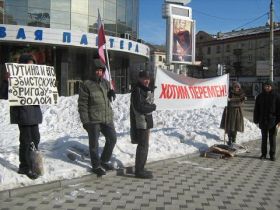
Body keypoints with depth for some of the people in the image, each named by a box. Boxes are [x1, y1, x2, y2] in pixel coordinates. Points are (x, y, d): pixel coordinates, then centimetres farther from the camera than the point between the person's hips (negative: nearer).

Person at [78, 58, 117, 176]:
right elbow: (82, 104, -9)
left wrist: (112, 94, -1)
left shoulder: (106, 83, 11)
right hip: (93, 120, -6)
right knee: (94, 144, 5)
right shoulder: (86, 85, -8)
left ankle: (104, 161, 33)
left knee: (112, 139, 13)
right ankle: (96, 166, 23)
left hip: (107, 118, 6)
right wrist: (85, 121, -13)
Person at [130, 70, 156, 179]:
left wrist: (150, 107, -3)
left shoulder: (145, 90, 16)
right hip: (141, 123, -10)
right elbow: (140, 107, -23)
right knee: (143, 146, -6)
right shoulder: (137, 90, -16)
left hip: (146, 122, 10)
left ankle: (140, 169, 27)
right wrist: (153, 107, -10)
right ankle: (139, 171, 2)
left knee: (143, 146, 16)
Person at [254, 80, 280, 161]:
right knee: (264, 137, 10)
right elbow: (256, 109, 8)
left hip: (272, 120, -2)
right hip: (263, 120, 3)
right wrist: (256, 119, 5)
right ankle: (263, 154, 19)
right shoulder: (260, 96, 5)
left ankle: (272, 154, 13)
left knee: (272, 138, 4)